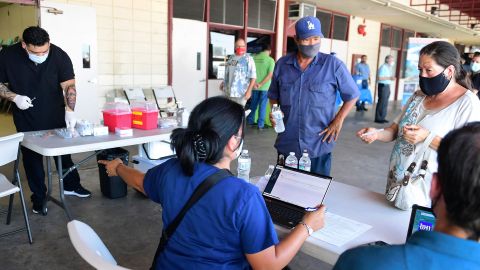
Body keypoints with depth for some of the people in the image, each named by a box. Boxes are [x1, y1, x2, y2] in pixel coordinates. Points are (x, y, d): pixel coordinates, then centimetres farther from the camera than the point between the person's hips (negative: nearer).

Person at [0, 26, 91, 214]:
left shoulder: (59, 56, -17)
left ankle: (71, 185, 33)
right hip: (26, 119, 0)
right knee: (32, 157, 8)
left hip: (56, 116, 1)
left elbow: (69, 85, -18)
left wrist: (70, 110, -32)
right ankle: (39, 198, 23)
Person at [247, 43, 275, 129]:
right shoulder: (270, 60, -9)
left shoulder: (254, 58, 1)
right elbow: (270, 75, -14)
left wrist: (254, 83, -6)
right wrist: (261, 84, -13)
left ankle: (250, 121, 28)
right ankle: (260, 124, 9)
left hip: (255, 86, 4)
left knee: (253, 104, 17)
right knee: (262, 105, 5)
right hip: (265, 87, -3)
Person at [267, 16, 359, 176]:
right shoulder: (282, 64, 3)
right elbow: (273, 95, 15)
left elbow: (352, 95, 4)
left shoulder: (333, 65, -6)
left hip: (319, 147, -2)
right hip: (286, 146, 3)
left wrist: (338, 120, -6)